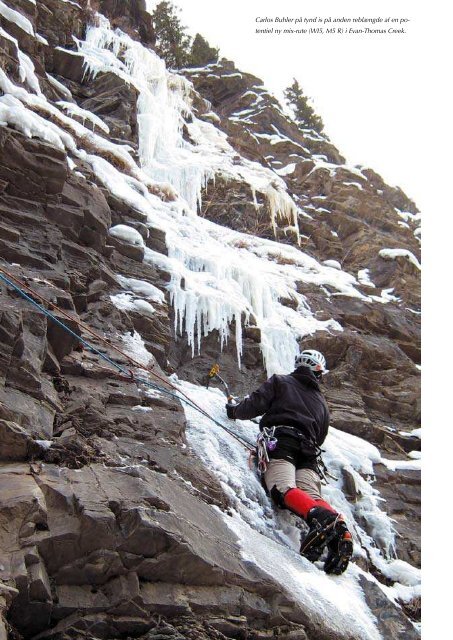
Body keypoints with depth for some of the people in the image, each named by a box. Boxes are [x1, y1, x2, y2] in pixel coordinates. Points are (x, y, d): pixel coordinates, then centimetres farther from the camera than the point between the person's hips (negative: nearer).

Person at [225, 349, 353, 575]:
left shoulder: (279, 382, 20)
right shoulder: (321, 402, 34)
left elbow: (255, 405, 8)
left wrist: (234, 410, 28)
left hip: (280, 443, -4)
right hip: (309, 453, 5)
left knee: (285, 489, -25)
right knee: (311, 495, -13)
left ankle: (319, 516, -55)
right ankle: (338, 527, -43)